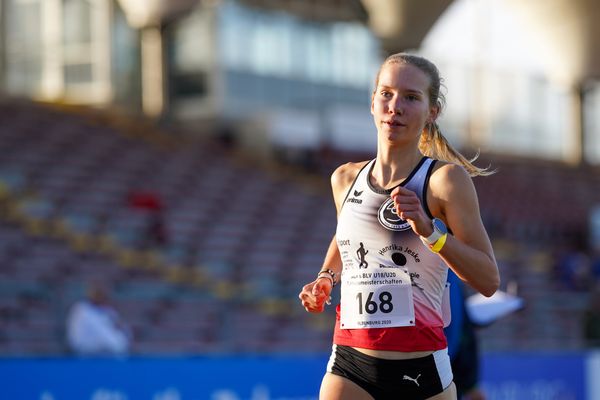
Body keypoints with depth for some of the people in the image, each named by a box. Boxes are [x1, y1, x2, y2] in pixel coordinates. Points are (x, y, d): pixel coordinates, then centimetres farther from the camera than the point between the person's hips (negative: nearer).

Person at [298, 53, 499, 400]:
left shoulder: (446, 178, -7)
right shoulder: (345, 179, 7)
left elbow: (489, 281, -12)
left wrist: (429, 230, -23)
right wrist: (326, 277, 12)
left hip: (421, 370, -3)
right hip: (349, 365, 3)